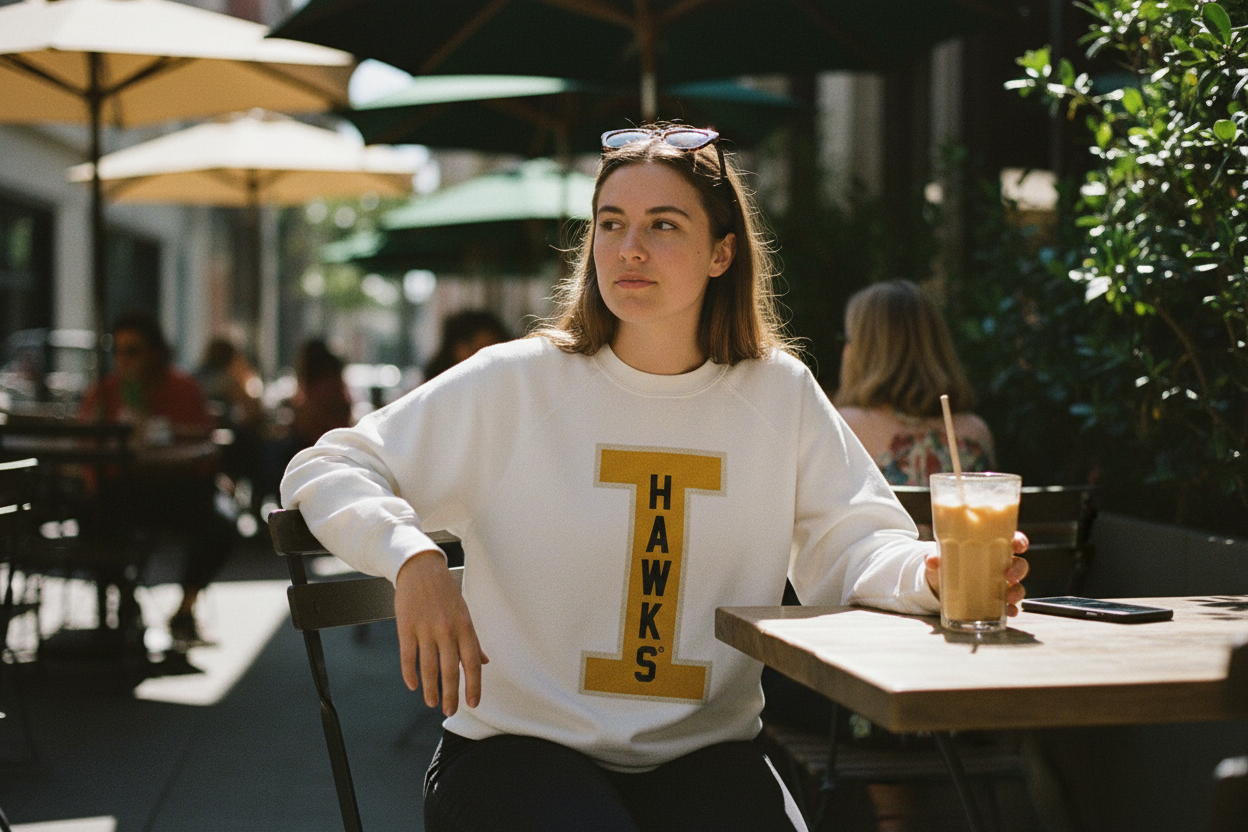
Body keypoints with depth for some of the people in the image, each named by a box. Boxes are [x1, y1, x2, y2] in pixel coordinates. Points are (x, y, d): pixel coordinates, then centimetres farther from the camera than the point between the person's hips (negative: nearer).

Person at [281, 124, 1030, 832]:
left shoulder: (780, 393, 6)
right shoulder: (515, 384, -2)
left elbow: (849, 544, 5)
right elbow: (326, 472, 0)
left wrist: (928, 571, -18)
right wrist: (414, 562, -20)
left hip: (706, 754, 2)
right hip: (521, 744, -2)